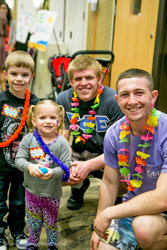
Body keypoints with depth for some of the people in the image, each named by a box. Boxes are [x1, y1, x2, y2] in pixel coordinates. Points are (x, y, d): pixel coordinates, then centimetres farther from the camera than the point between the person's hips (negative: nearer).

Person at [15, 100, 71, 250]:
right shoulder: (28, 139, -10)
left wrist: (52, 173, -32)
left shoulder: (62, 142, -13)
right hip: (32, 189, 1)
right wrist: (29, 167, -30)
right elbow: (19, 159, -10)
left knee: (51, 222, 17)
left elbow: (66, 165, -14)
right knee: (33, 221, 20)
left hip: (52, 192, -1)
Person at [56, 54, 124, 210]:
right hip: (79, 154, 4)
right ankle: (79, 187, 19)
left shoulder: (114, 101, -20)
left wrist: (89, 165, -31)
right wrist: (69, 166, -24)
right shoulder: (63, 99, -7)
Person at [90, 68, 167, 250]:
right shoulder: (115, 134, -7)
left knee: (144, 226, -34)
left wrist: (108, 213, -23)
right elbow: (109, 183, 5)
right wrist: (98, 227, 5)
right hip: (133, 206, 6)